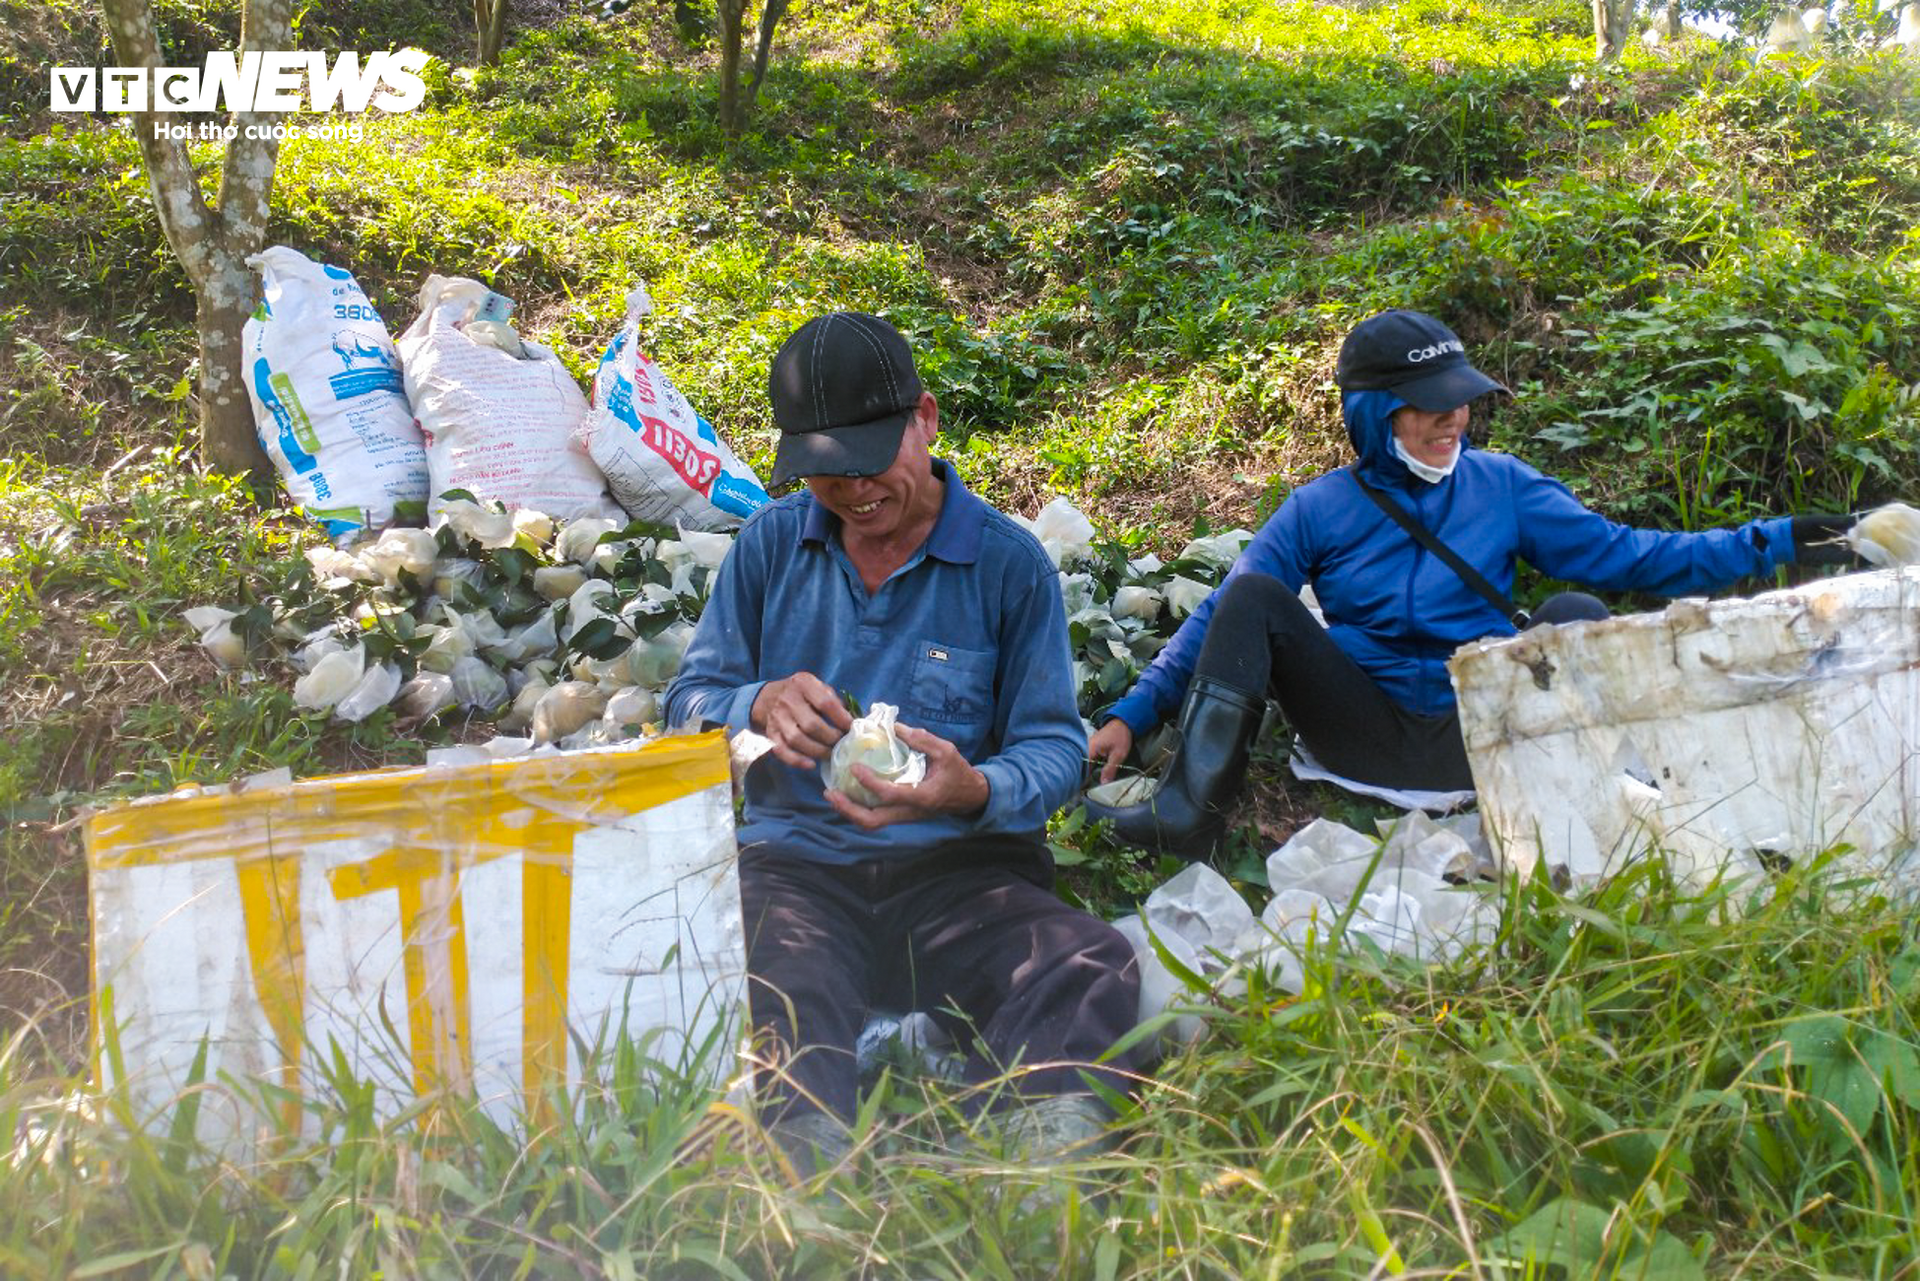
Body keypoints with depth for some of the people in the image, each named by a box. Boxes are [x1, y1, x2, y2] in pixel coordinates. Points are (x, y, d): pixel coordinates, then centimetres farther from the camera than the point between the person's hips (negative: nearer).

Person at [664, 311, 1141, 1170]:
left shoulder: (1009, 561, 5)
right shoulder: (771, 543, 13)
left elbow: (1054, 746, 3)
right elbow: (689, 702, 13)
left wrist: (976, 792, -21)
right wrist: (759, 705, -13)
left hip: (958, 866, 0)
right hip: (795, 859, 1)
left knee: (1091, 967, -33)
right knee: (764, 980, -36)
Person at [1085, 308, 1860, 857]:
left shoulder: (1500, 485, 9)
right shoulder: (1318, 512, 5)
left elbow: (1622, 554, 6)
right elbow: (1219, 622, 2)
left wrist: (1770, 543, -2)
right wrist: (1132, 715, -8)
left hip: (1478, 739, 1)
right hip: (1368, 739, 0)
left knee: (1572, 615, -22)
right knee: (1252, 596, -18)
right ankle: (1191, 810, -30)